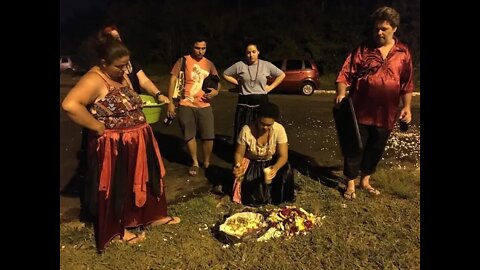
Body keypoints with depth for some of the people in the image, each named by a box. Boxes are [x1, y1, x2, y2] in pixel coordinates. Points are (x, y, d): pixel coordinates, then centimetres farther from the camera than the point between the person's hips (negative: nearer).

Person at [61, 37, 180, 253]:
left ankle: (153, 215, 40)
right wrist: (98, 127, -26)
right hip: (114, 147, -8)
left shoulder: (122, 76, 7)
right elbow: (70, 105, -35)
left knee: (144, 180, 20)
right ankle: (118, 230, 30)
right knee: (117, 188, 9)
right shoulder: (94, 80, -21)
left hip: (137, 142, 9)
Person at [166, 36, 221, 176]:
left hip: (204, 106, 2)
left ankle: (207, 163, 22)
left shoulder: (209, 64, 8)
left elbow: (217, 82, 18)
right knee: (189, 136, 7)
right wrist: (170, 102, -8)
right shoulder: (183, 61, -3)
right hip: (186, 105, -2)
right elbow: (172, 81, -4)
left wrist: (216, 91, -6)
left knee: (208, 136, 1)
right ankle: (195, 163, 26)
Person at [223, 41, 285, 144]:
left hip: (261, 102, 0)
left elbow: (281, 75, 11)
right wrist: (238, 83, 2)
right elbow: (225, 74, 11)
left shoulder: (266, 65, 1)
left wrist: (270, 87, 3)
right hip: (245, 103, 0)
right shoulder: (239, 65, -1)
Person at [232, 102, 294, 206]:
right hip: (251, 164, -1)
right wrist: (238, 166, -34)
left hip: (272, 163, 1)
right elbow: (239, 153, -12)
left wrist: (276, 168, -42)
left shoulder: (279, 129, -23)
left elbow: (283, 156, -21)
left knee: (285, 175, -27)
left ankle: (276, 200, 3)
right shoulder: (246, 130, -25)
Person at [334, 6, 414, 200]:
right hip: (361, 111, -2)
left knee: (376, 149, 15)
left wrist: (407, 106, 3)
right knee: (355, 148, 5)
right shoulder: (363, 49, -2)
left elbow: (407, 83, 9)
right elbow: (345, 74, -8)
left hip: (386, 113, 3)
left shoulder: (403, 53, 5)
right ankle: (350, 184, 20)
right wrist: (341, 94, -25)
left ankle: (365, 180, 34)